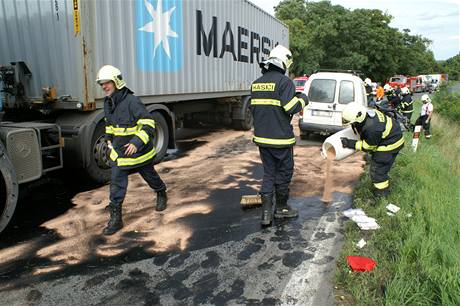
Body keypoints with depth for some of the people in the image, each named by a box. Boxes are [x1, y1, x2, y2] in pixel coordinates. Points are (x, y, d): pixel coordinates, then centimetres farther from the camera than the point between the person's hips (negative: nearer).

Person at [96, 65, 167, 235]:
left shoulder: (132, 101, -25)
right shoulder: (108, 103, 1)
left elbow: (148, 124, -28)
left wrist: (137, 143, -35)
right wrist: (109, 138, 18)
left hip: (139, 151, -5)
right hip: (120, 152, 6)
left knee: (150, 176, 18)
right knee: (116, 184, -2)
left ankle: (161, 195, 47)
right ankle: (115, 218, 6)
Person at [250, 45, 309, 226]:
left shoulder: (257, 83, 10)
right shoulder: (284, 81, -13)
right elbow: (292, 108, -18)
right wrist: (302, 99, 1)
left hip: (262, 137, 6)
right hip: (280, 138, -6)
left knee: (269, 173, 14)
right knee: (284, 173, 11)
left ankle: (266, 212, 9)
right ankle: (281, 208, 26)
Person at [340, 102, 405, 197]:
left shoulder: (372, 129, -40)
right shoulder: (365, 114, -13)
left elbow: (367, 147, -22)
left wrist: (349, 144, -23)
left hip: (390, 143, -9)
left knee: (378, 170, -1)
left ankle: (381, 195, 14)